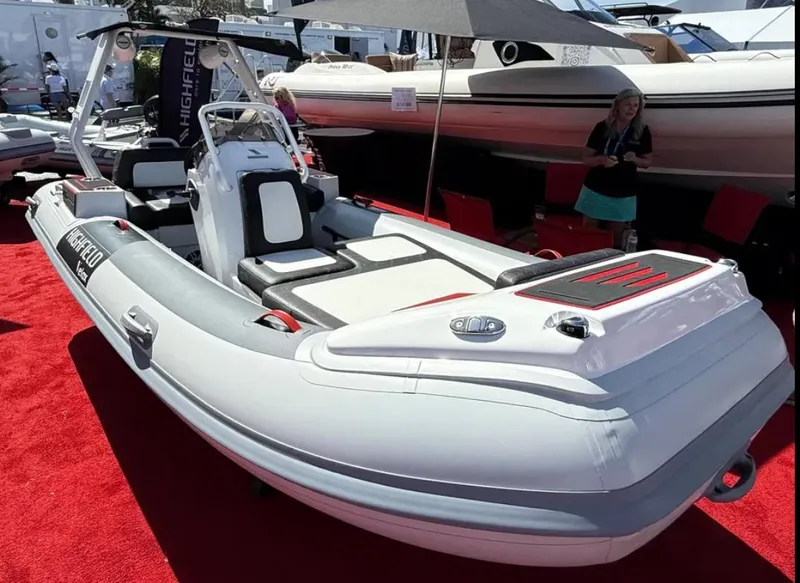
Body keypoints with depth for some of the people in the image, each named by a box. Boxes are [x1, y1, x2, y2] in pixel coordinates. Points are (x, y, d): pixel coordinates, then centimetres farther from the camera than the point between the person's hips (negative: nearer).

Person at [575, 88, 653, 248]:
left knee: (617, 237, 7)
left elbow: (647, 162, 8)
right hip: (595, 190, 0)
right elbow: (586, 159, 0)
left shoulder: (642, 131, -2)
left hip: (623, 194, 0)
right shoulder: (602, 127, -4)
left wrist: (634, 159, -14)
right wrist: (601, 159, -21)